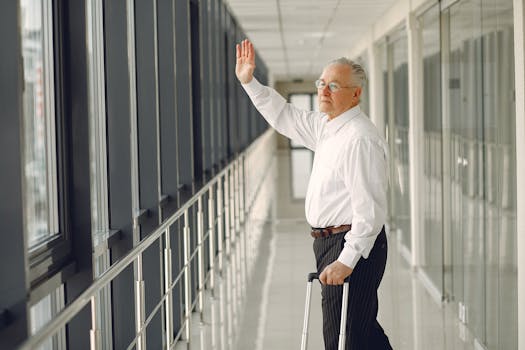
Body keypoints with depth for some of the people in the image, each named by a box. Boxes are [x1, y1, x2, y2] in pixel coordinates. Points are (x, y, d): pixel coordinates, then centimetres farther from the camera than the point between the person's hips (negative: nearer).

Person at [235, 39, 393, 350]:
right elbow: (284, 116, 28)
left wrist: (346, 260, -26)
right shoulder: (325, 126, 11)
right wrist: (249, 82, 22)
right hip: (330, 242, 10)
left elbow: (370, 209, -24)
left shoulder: (361, 139, -20)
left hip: (354, 245, -10)